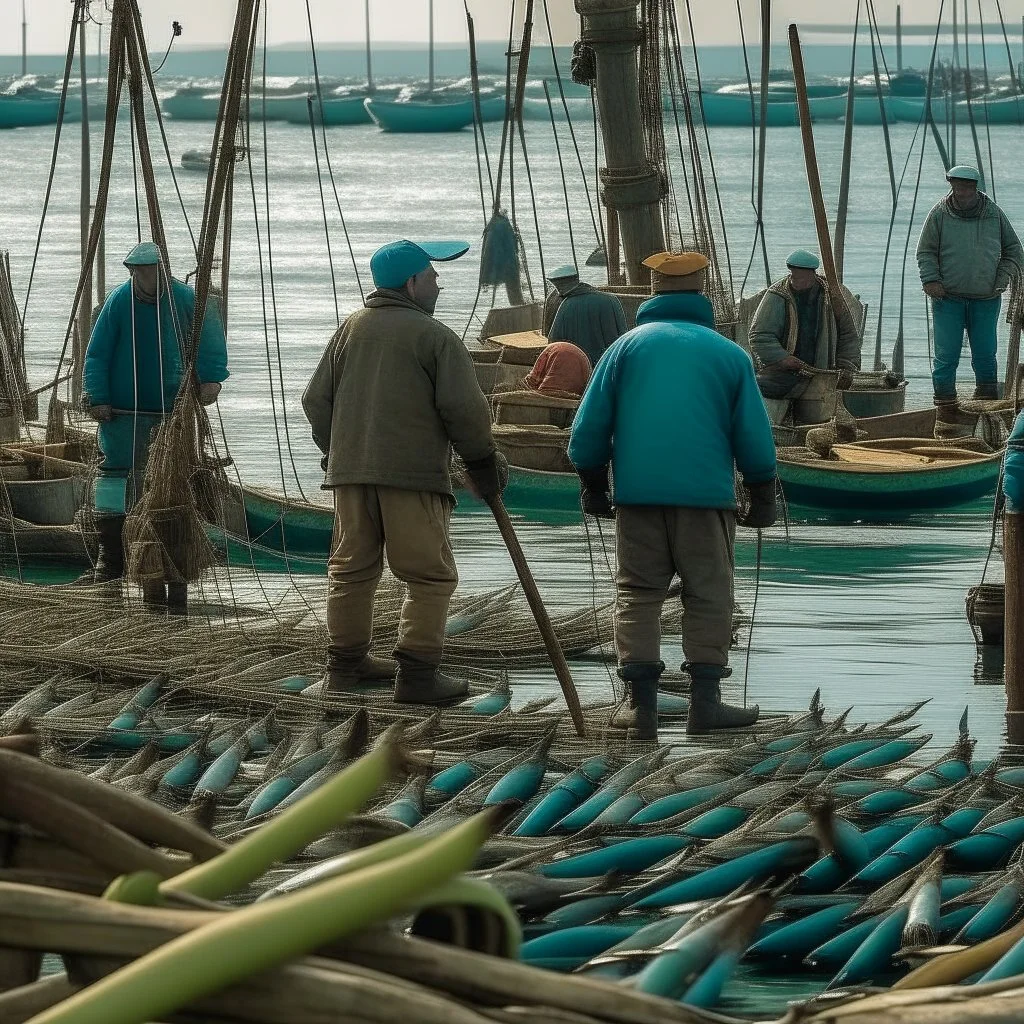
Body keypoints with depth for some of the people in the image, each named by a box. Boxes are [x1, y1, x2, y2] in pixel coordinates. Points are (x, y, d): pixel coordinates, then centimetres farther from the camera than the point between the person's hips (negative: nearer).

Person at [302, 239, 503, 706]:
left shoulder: (350, 330, 12)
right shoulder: (436, 337, -5)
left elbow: (316, 400, 14)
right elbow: (464, 408, -11)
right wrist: (481, 461, 2)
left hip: (350, 472, 6)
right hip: (414, 474, -6)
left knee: (351, 568, 15)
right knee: (430, 577, -1)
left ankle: (345, 664, 21)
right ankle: (418, 674, -7)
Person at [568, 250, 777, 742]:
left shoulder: (628, 346, 7)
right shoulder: (730, 354, 6)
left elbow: (589, 428, 6)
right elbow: (754, 435, 8)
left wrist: (593, 485, 18)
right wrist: (762, 498, 19)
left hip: (638, 493, 1)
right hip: (707, 493, -1)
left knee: (637, 592, 6)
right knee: (709, 595, 6)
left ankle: (640, 701, -1)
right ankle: (705, 698, 0)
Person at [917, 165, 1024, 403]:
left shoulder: (994, 214, 6)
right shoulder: (939, 214, 0)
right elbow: (925, 252, 4)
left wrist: (1003, 277, -1)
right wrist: (931, 280, -11)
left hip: (986, 300, 2)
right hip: (948, 298, -2)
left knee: (985, 355, 6)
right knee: (946, 355, -4)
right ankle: (945, 404, 3)